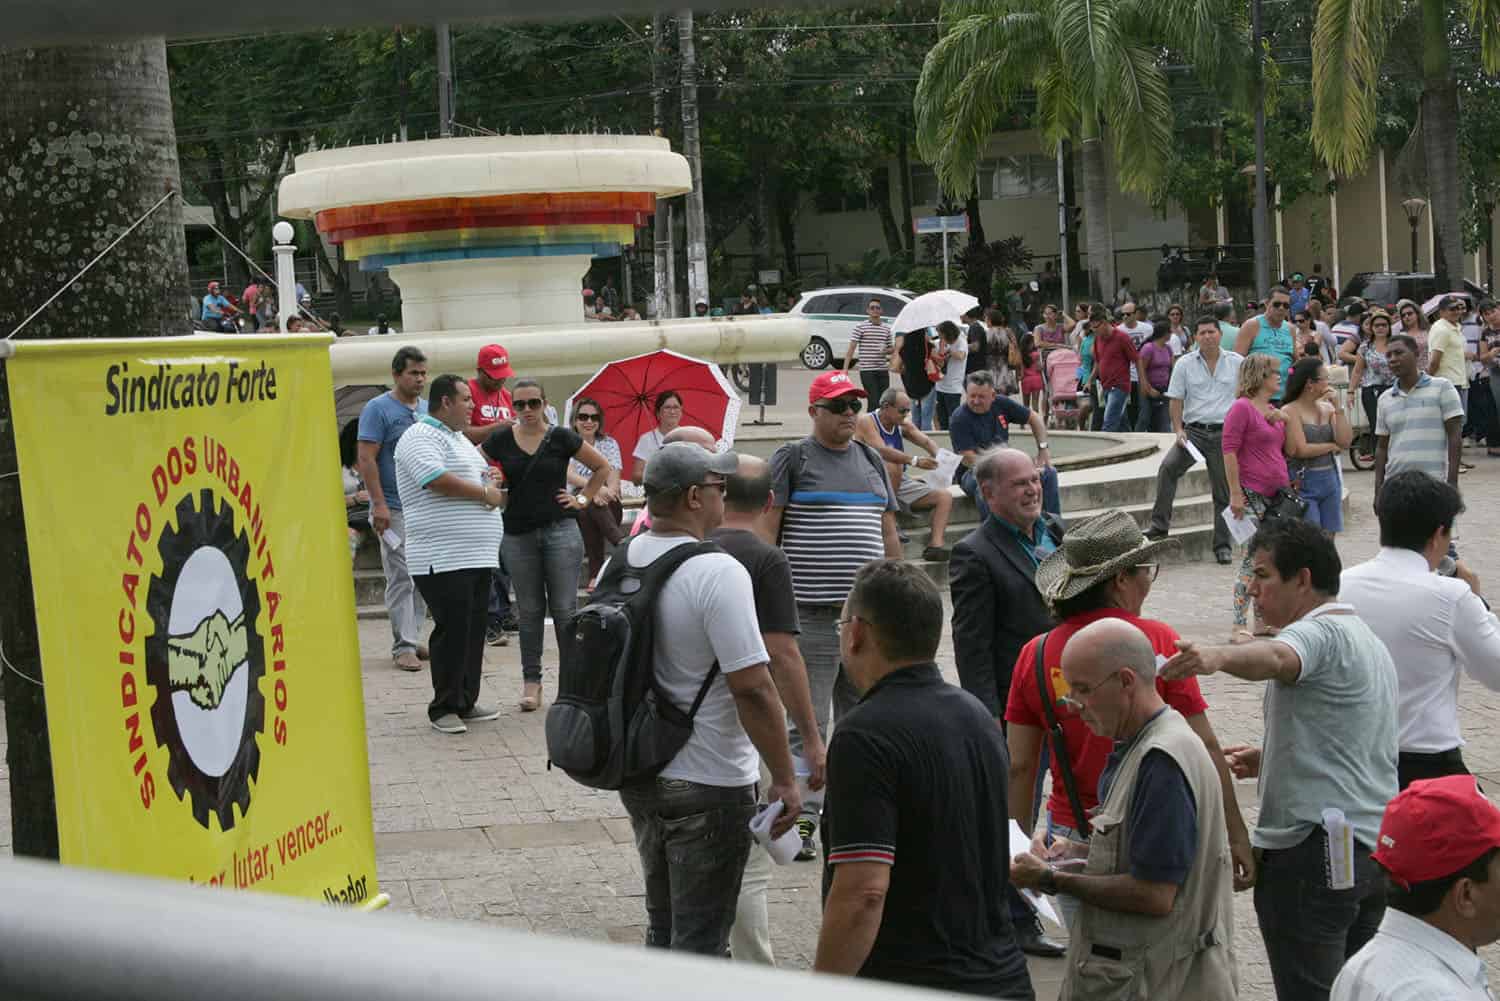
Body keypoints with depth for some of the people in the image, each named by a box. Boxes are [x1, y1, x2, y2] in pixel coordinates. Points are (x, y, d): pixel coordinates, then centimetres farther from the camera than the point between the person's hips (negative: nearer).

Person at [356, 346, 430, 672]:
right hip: (395, 509, -6)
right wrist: (379, 504, -18)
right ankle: (403, 646, -5)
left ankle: (414, 637, 18)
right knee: (401, 578, -7)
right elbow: (367, 459, -11)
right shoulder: (378, 409, -6)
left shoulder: (428, 410, 13)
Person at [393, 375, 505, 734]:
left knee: (473, 630, 11)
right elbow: (437, 479, -23)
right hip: (443, 559, -9)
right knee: (452, 631, -8)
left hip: (476, 556, 9)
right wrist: (486, 493, -12)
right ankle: (443, 708, 0)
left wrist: (490, 479, 9)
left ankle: (466, 702, 19)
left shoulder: (458, 438, 22)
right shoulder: (420, 438, -9)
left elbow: (472, 478, 34)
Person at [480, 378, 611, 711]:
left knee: (565, 608, -2)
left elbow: (602, 468, 9)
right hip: (518, 534, 2)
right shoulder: (501, 440, 3)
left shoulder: (561, 438, -1)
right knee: (529, 610, 7)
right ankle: (531, 681, 14)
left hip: (560, 530, -2)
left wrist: (583, 499, 3)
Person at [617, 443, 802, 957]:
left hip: (639, 775, 8)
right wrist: (785, 780, -16)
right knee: (700, 941, 3)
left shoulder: (620, 562, 2)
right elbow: (752, 688, -24)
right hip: (708, 784, -8)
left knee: (663, 926, 21)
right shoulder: (718, 572, -22)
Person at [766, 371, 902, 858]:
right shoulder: (793, 457, -1)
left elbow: (889, 533, 21)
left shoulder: (871, 460, 16)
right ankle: (801, 819, 0)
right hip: (812, 613, -6)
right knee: (809, 722, -5)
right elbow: (766, 529, -5)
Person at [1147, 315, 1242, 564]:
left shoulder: (1237, 363, 5)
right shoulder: (1185, 364, 4)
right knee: (1168, 467, -25)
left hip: (1225, 433, 1)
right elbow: (1175, 400, 4)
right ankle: (1160, 525, -20)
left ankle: (1222, 545, 14)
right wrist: (1178, 430, -8)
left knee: (1224, 492, 5)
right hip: (1194, 430, -1)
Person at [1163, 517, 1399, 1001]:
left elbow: (1273, 658, -38)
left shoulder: (1320, 632, -13)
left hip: (1315, 851, -10)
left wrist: (1217, 657, -57)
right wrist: (1272, 759, 24)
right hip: (1376, 848, 10)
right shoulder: (1369, 642, 21)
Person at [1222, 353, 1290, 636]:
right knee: (1253, 557, -9)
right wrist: (1235, 493, -17)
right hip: (1252, 495, -8)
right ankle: (1239, 624, -4)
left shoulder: (1273, 411, 17)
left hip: (1277, 495, 8)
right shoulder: (1242, 408, -8)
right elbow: (1229, 451, -13)